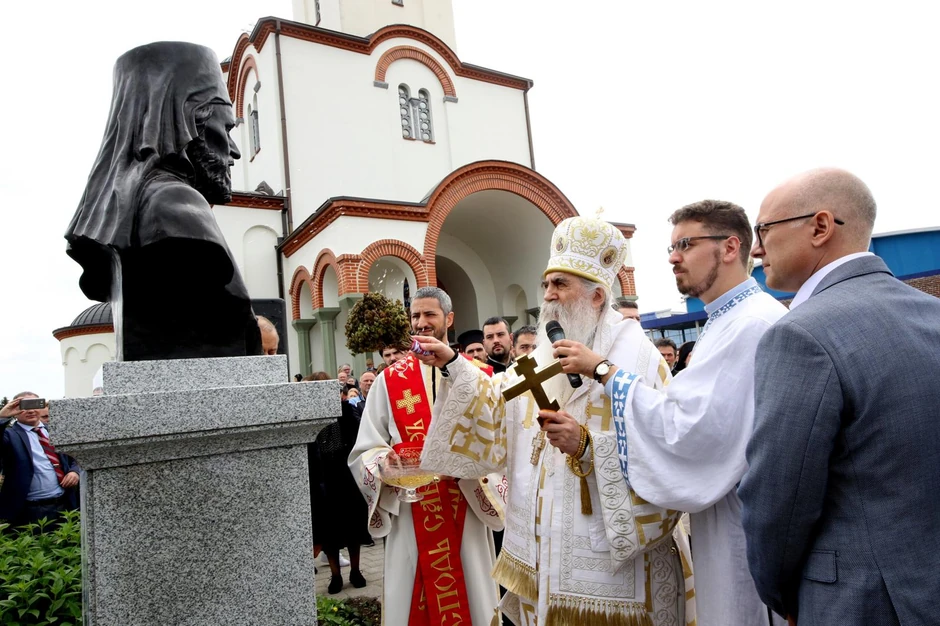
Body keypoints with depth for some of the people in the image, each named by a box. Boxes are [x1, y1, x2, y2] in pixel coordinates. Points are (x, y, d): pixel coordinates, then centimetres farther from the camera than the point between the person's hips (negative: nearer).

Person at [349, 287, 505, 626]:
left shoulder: (478, 375, 2)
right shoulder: (389, 380, 2)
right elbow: (365, 451, 2)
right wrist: (385, 463, -18)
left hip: (467, 513, 0)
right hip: (410, 515, 0)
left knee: (470, 594, 12)